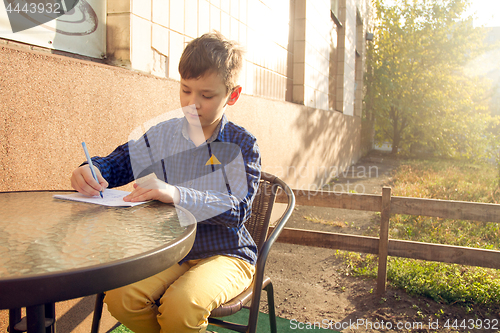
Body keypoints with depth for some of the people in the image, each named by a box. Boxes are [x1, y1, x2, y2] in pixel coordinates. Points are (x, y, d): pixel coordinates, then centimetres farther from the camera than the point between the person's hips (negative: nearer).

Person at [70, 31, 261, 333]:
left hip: (226, 254, -4)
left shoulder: (242, 144, -7)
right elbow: (117, 163, 13)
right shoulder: (162, 135, 5)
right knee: (120, 296, -21)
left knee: (181, 305, -31)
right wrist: (91, 171, -13)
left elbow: (238, 209, -19)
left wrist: (176, 195, -34)